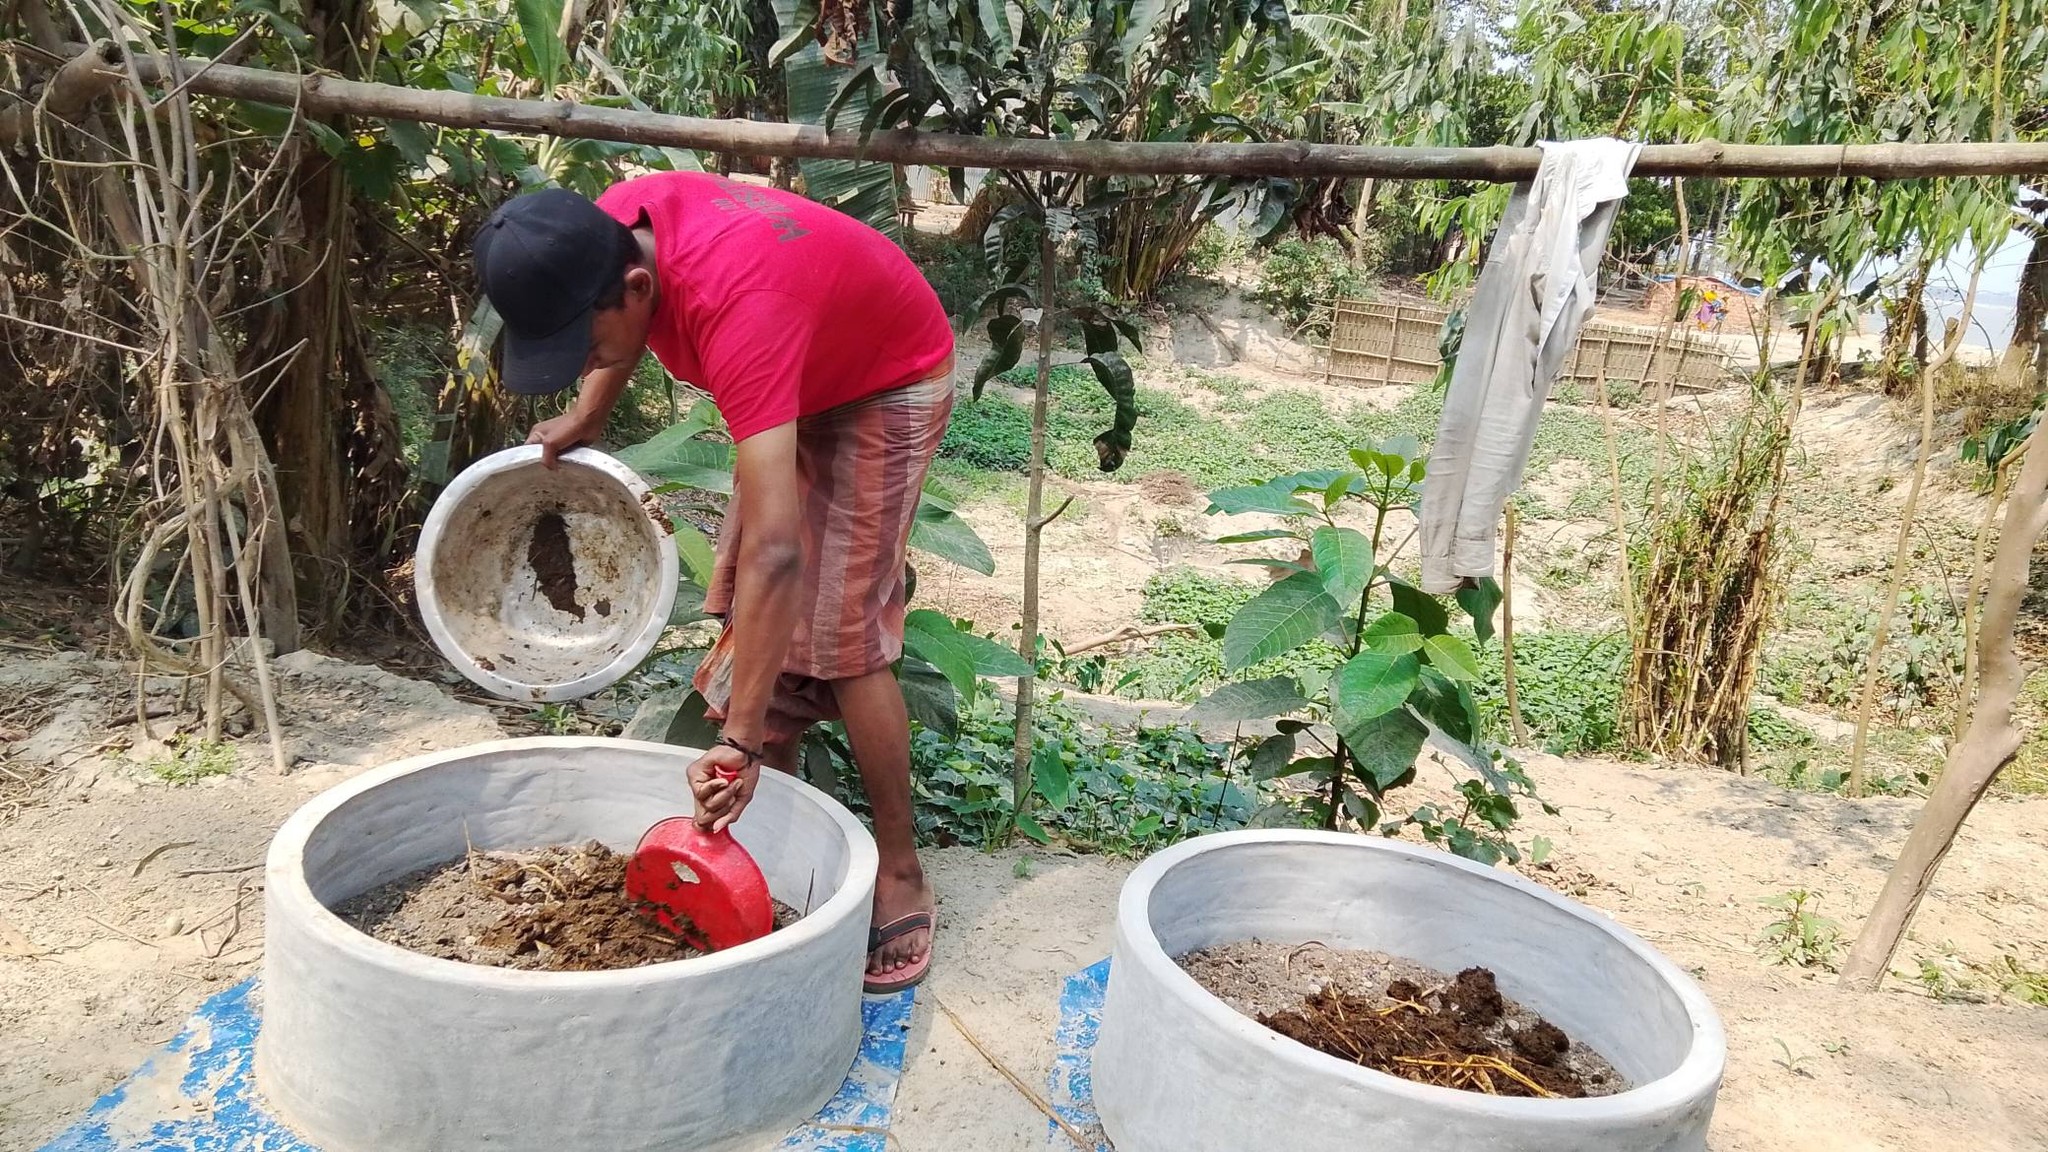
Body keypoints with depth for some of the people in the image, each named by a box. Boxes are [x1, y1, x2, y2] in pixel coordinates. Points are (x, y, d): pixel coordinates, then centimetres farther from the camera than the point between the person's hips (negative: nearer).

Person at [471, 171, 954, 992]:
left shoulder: (736, 307, -43)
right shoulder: (606, 232, -21)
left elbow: (775, 549, -48)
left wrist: (740, 739, -47)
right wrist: (584, 419, 10)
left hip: (886, 387, -8)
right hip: (798, 378, 8)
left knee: (839, 637, -14)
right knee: (746, 614, 8)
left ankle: (901, 879, -2)